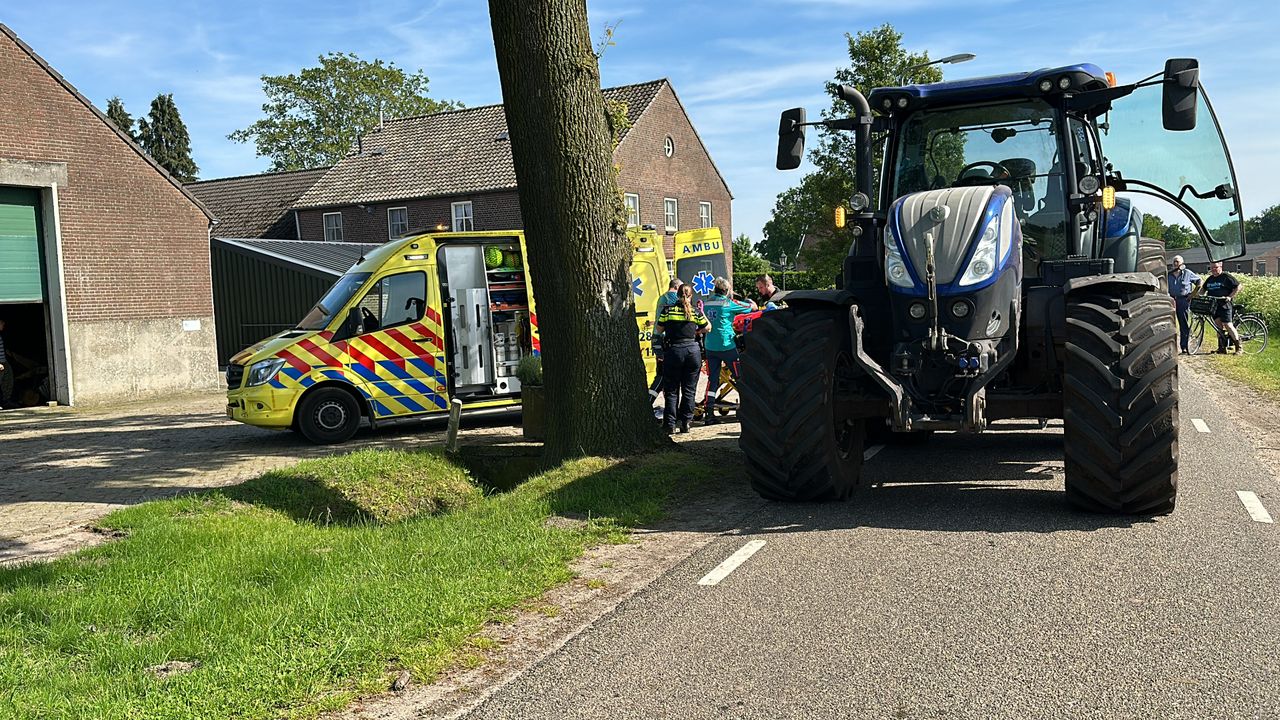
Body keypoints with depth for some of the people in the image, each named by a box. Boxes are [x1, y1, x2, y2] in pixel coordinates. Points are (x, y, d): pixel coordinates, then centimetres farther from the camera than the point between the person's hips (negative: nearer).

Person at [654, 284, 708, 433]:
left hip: (673, 351, -1)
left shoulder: (668, 310, -1)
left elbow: (658, 329, 7)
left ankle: (670, 424, 3)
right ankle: (686, 423, 10)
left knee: (671, 390, 6)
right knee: (689, 390, 9)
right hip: (692, 351, 1)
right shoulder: (695, 311, 1)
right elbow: (707, 328, 12)